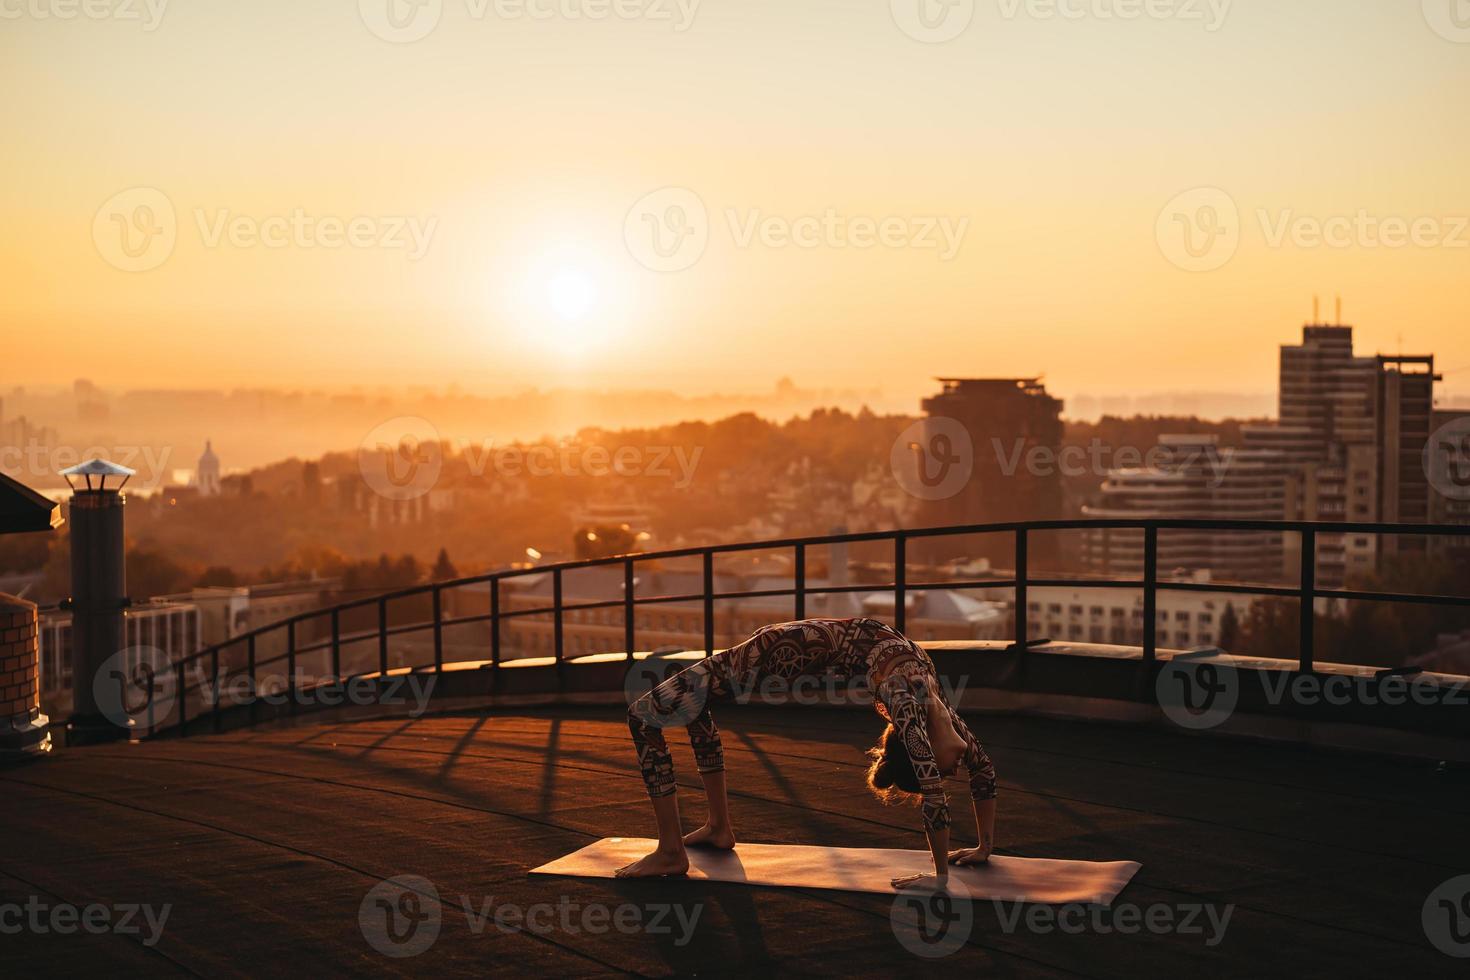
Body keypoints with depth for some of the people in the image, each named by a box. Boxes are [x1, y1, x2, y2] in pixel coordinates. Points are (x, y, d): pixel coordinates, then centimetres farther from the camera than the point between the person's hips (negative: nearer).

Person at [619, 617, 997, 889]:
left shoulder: (934, 702, -9)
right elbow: (934, 794, -32)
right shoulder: (910, 708, -28)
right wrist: (940, 877, -25)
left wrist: (985, 848, 10)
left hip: (793, 652, 5)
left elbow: (983, 768, 5)